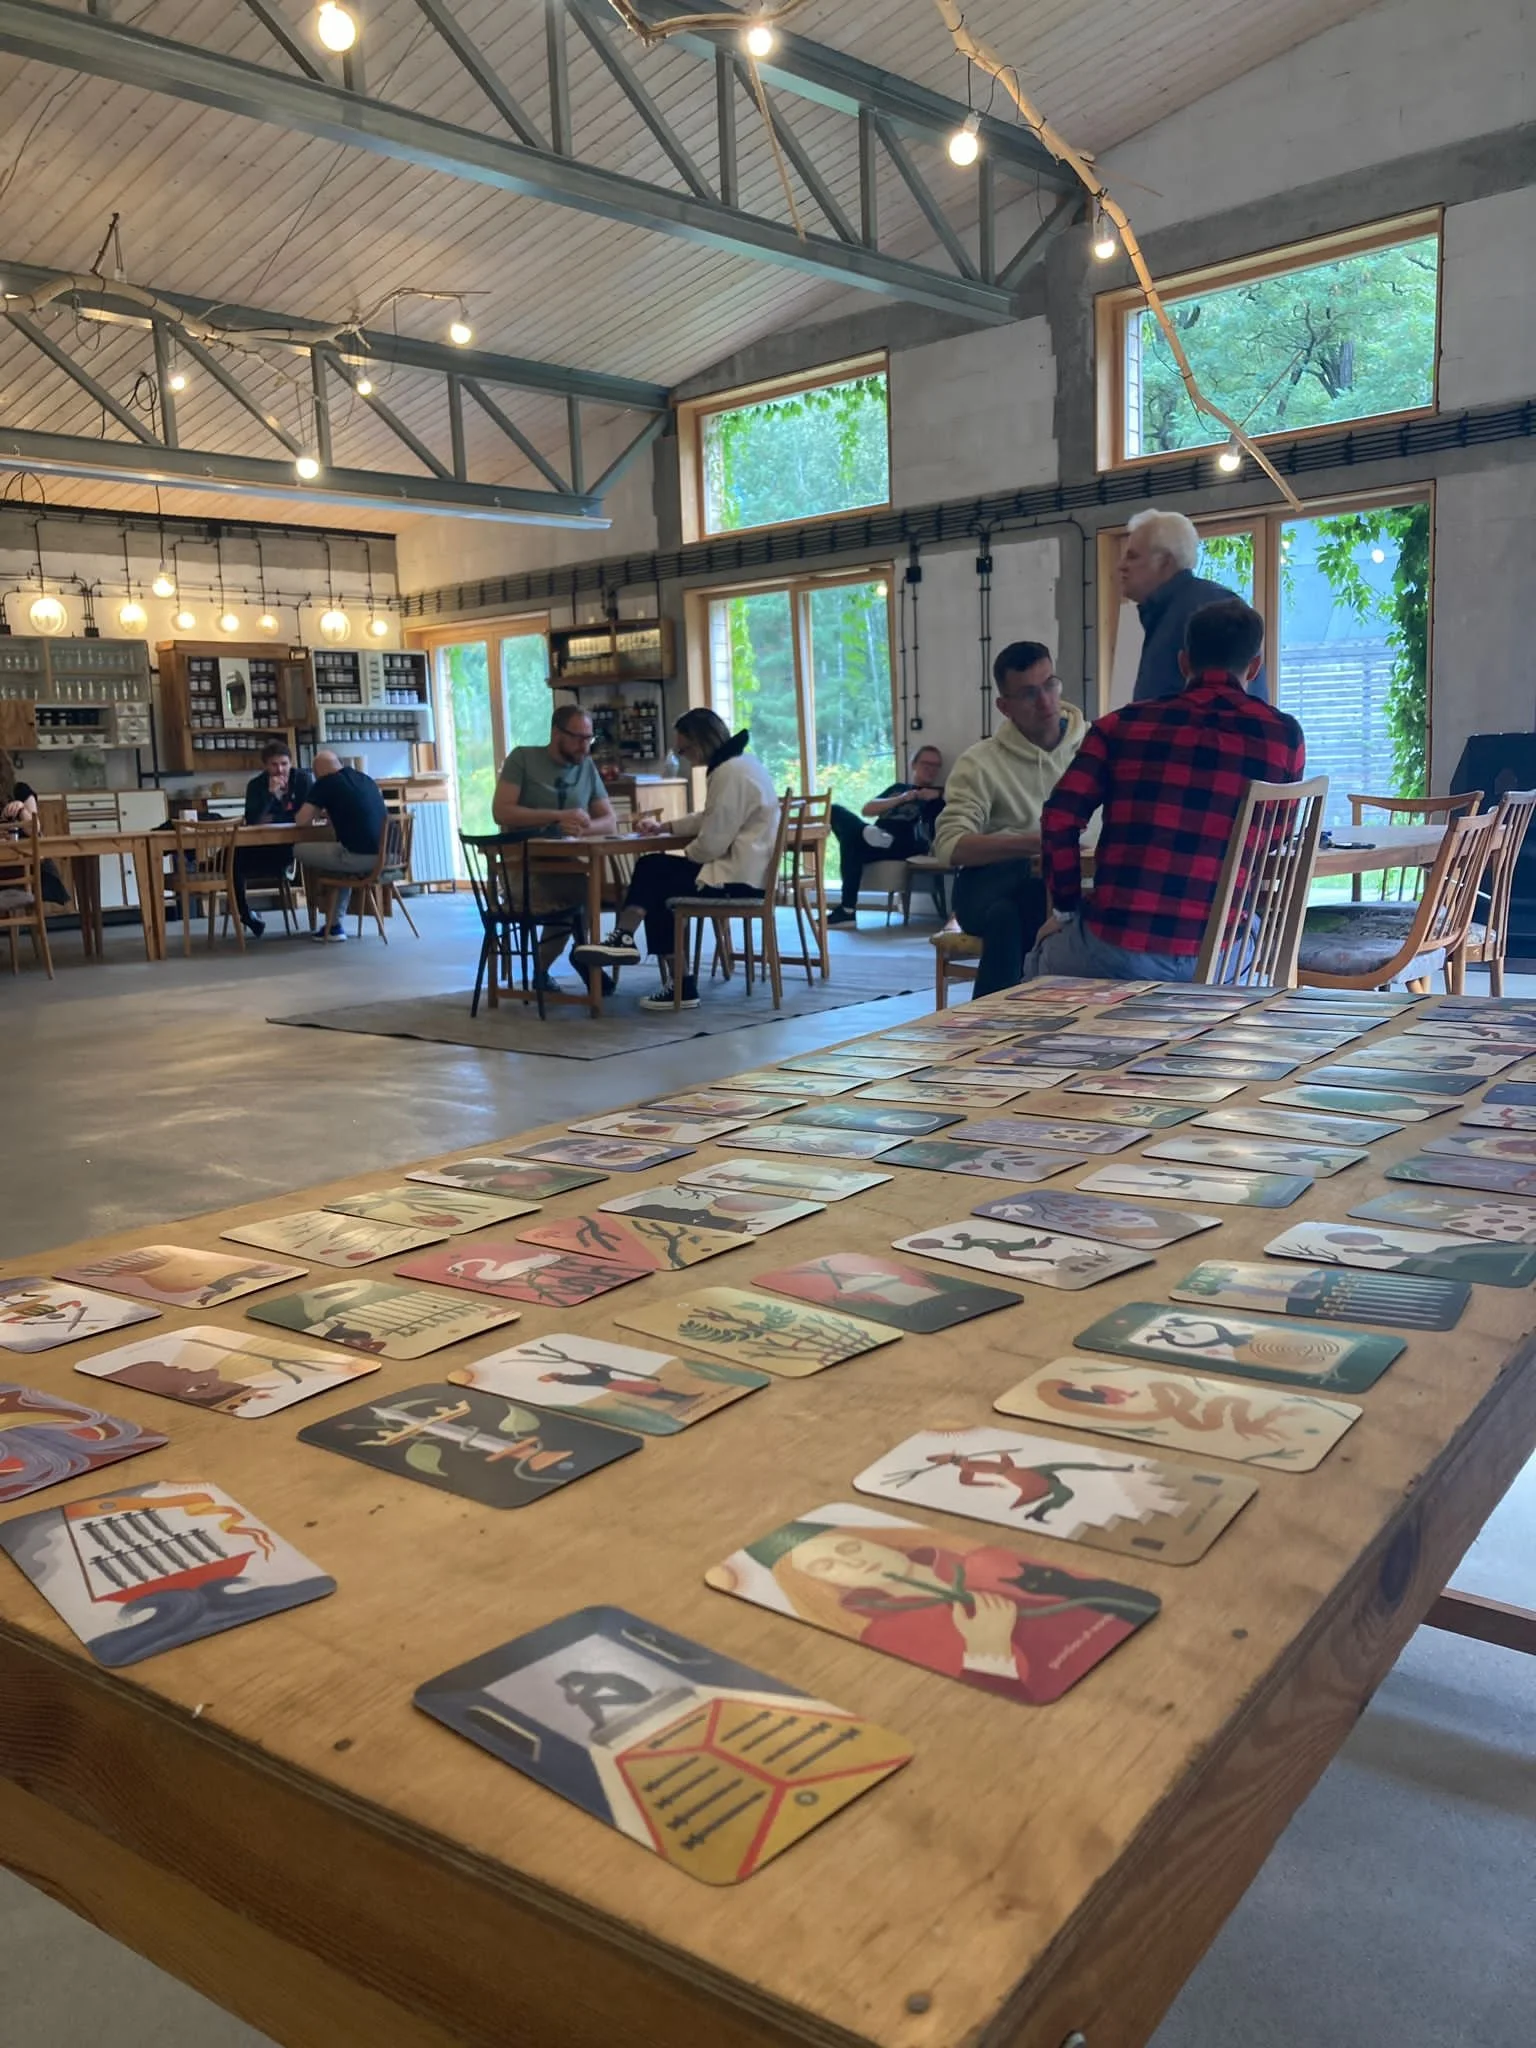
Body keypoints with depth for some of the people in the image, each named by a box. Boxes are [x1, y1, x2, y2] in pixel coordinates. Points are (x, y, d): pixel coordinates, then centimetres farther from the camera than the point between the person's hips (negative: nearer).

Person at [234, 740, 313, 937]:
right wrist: (270, 793, -30)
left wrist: (271, 820, -15)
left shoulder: (303, 779, -8)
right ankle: (246, 915, -2)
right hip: (262, 845, 2)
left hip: (294, 843, -1)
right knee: (235, 860, -21)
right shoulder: (256, 785, -7)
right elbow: (252, 821, -21)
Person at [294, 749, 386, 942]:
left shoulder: (325, 783, -1)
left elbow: (301, 821, 0)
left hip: (359, 857, -7)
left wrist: (316, 813, 21)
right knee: (338, 858, 35)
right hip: (383, 856, 7)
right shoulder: (365, 778, 19)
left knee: (301, 850, 12)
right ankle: (334, 924, 28)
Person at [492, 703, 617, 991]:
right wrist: (558, 817, -19)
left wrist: (581, 828, -16)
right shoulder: (522, 758, 0)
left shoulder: (587, 767, 12)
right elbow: (501, 812, -12)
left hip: (569, 865, 5)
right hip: (522, 866, -5)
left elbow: (609, 822, 7)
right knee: (579, 894, -33)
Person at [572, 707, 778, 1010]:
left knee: (656, 881, -4)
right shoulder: (738, 763, 15)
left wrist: (685, 856, -1)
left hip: (738, 878, -10)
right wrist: (664, 827, 12)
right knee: (652, 868, 7)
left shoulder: (729, 773, -18)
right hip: (743, 869, 10)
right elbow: (710, 819, 21)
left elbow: (712, 843, -20)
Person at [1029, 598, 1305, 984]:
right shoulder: (1284, 736, 5)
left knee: (1043, 957, 33)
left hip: (1114, 952, -1)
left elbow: (1059, 820, -2)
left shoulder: (1123, 724, 5)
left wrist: (1067, 908, 11)